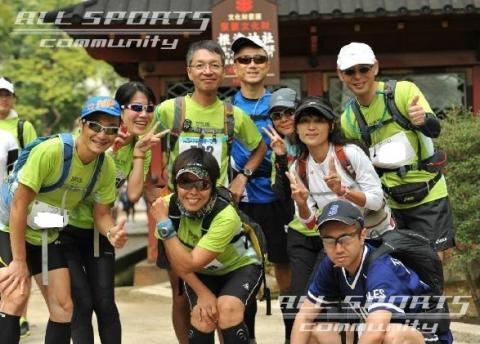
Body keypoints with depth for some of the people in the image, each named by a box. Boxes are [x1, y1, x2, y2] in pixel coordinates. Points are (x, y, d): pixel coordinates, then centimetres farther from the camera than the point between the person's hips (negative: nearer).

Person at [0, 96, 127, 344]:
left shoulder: (107, 167, -11)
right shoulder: (51, 151, -30)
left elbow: (102, 214, 0)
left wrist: (111, 232, -25)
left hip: (47, 238, 7)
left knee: (63, 306, 5)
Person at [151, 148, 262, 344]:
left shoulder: (225, 216, -35)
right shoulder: (168, 206, -22)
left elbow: (188, 264, -34)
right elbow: (176, 261, -10)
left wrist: (164, 224, -37)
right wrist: (203, 292, -17)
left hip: (240, 267, -3)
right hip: (201, 273, 3)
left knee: (228, 307, -30)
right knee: (202, 315, -21)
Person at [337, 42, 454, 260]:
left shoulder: (403, 91, -13)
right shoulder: (348, 119, 1)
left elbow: (434, 130, -26)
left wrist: (423, 120, -48)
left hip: (427, 195, -4)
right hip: (391, 203, 4)